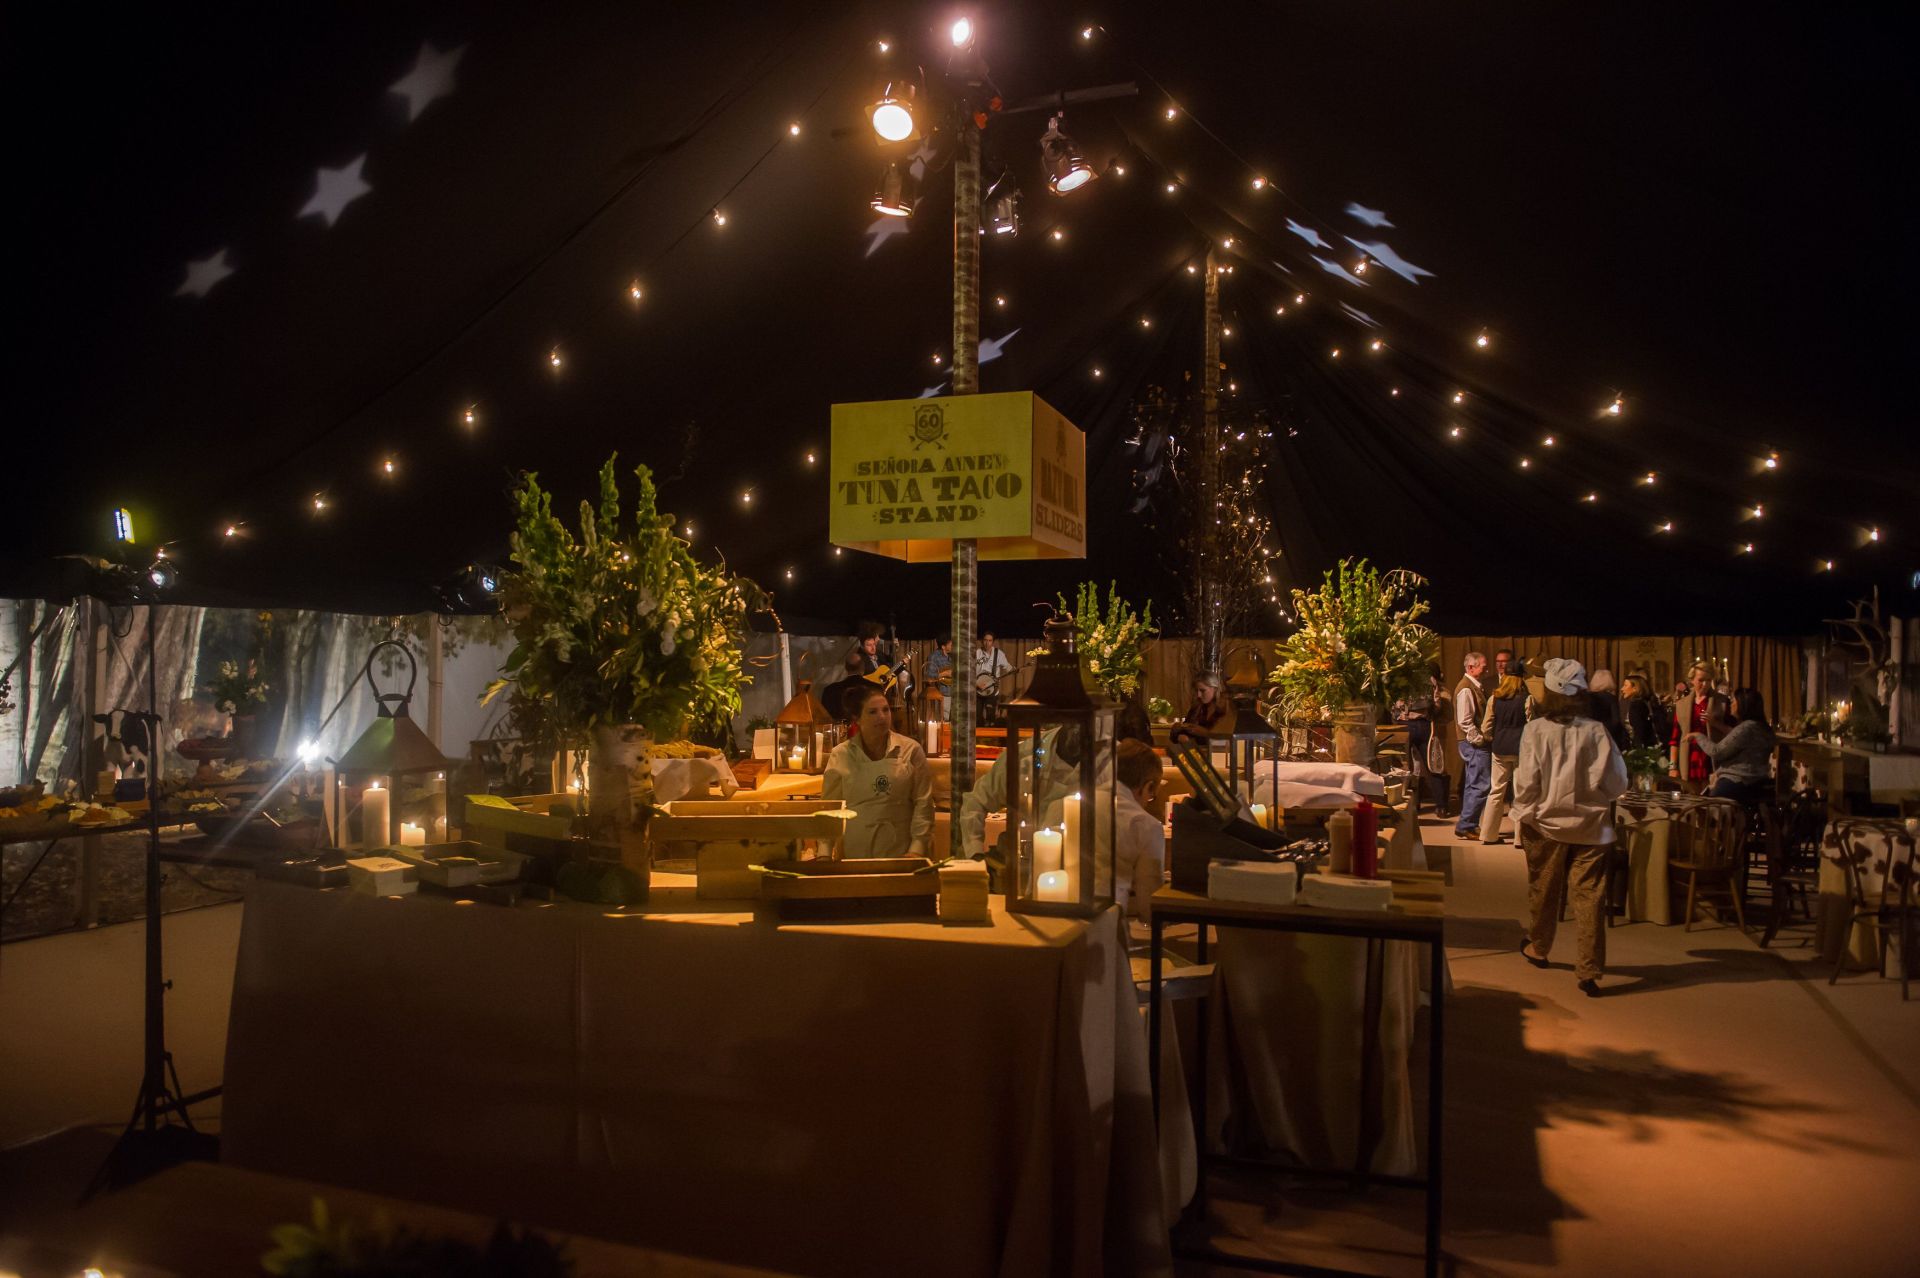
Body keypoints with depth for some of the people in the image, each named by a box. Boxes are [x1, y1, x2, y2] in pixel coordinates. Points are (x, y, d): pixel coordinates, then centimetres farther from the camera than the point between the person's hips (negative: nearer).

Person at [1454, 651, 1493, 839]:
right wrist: (1480, 739, -18)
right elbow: (1465, 722, -21)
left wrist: (1483, 738, 11)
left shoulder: (1476, 686, 15)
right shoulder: (1466, 689, -15)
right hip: (1474, 745, -10)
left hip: (1478, 744, 10)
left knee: (1473, 786, 14)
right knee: (1480, 786, -9)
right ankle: (1465, 826, -5)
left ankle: (1469, 825, 20)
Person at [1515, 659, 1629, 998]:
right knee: (1589, 896, 3)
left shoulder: (1536, 730, -13)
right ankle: (1589, 971, 3)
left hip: (1547, 823, 0)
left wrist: (1522, 815, 4)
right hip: (1590, 826, 0)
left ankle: (1538, 949, 36)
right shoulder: (1596, 732, -9)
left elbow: (1527, 782, -12)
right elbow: (1617, 784, -5)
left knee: (1543, 890, 17)